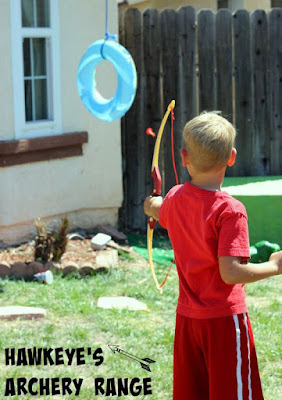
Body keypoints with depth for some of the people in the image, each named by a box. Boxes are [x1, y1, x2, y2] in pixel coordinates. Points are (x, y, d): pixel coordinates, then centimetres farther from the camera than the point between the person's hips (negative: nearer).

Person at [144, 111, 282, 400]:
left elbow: (160, 214, 27)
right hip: (224, 318, -6)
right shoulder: (230, 210, -21)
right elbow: (230, 272, -26)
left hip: (186, 318, 7)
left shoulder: (174, 199, 1)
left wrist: (153, 207, 51)